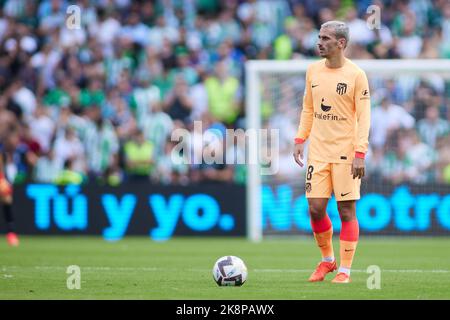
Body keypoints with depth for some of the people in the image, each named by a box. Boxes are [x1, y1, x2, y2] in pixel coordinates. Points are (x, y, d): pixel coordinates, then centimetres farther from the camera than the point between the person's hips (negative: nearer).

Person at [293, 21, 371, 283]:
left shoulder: (356, 75, -7)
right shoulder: (313, 70, 9)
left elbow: (364, 117, -8)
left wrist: (360, 153, -15)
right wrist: (300, 139, 6)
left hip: (345, 152, -4)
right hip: (318, 151, 4)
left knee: (347, 210, -2)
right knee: (316, 209, 0)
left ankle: (345, 269, 6)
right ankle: (328, 260, 21)